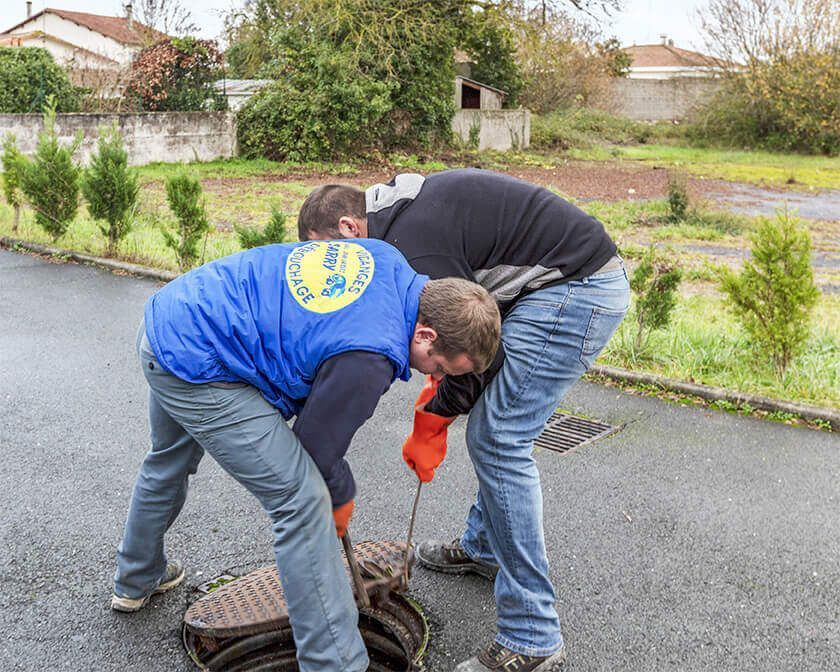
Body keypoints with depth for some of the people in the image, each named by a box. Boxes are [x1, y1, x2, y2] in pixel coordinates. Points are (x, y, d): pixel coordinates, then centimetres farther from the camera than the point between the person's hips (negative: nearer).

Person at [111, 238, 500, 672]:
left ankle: (135, 581, 58)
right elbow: (317, 445, -11)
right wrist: (342, 496, 10)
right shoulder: (371, 355, -26)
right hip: (196, 368, -10)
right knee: (302, 501, -12)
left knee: (169, 463, 32)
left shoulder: (385, 261, -2)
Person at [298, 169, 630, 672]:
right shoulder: (409, 210, 13)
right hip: (588, 277, 11)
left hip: (577, 289, -11)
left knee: (499, 441, -9)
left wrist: (430, 424, -2)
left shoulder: (412, 240, -18)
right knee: (495, 428, 19)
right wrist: (438, 387, 12)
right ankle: (485, 547, 38)